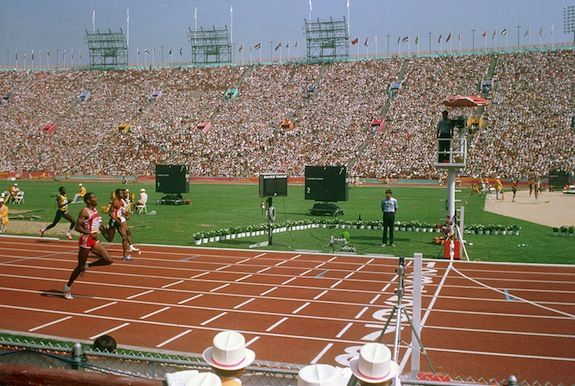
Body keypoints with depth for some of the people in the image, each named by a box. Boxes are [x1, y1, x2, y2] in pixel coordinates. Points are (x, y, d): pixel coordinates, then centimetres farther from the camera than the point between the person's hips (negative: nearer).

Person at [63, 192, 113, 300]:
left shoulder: (95, 209, 10)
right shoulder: (85, 211, -14)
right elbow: (77, 227, -19)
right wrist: (89, 233, -28)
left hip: (94, 240, 7)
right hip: (85, 240, -7)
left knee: (108, 260, -4)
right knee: (80, 266, 3)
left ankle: (87, 266, 16)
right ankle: (68, 287, 21)